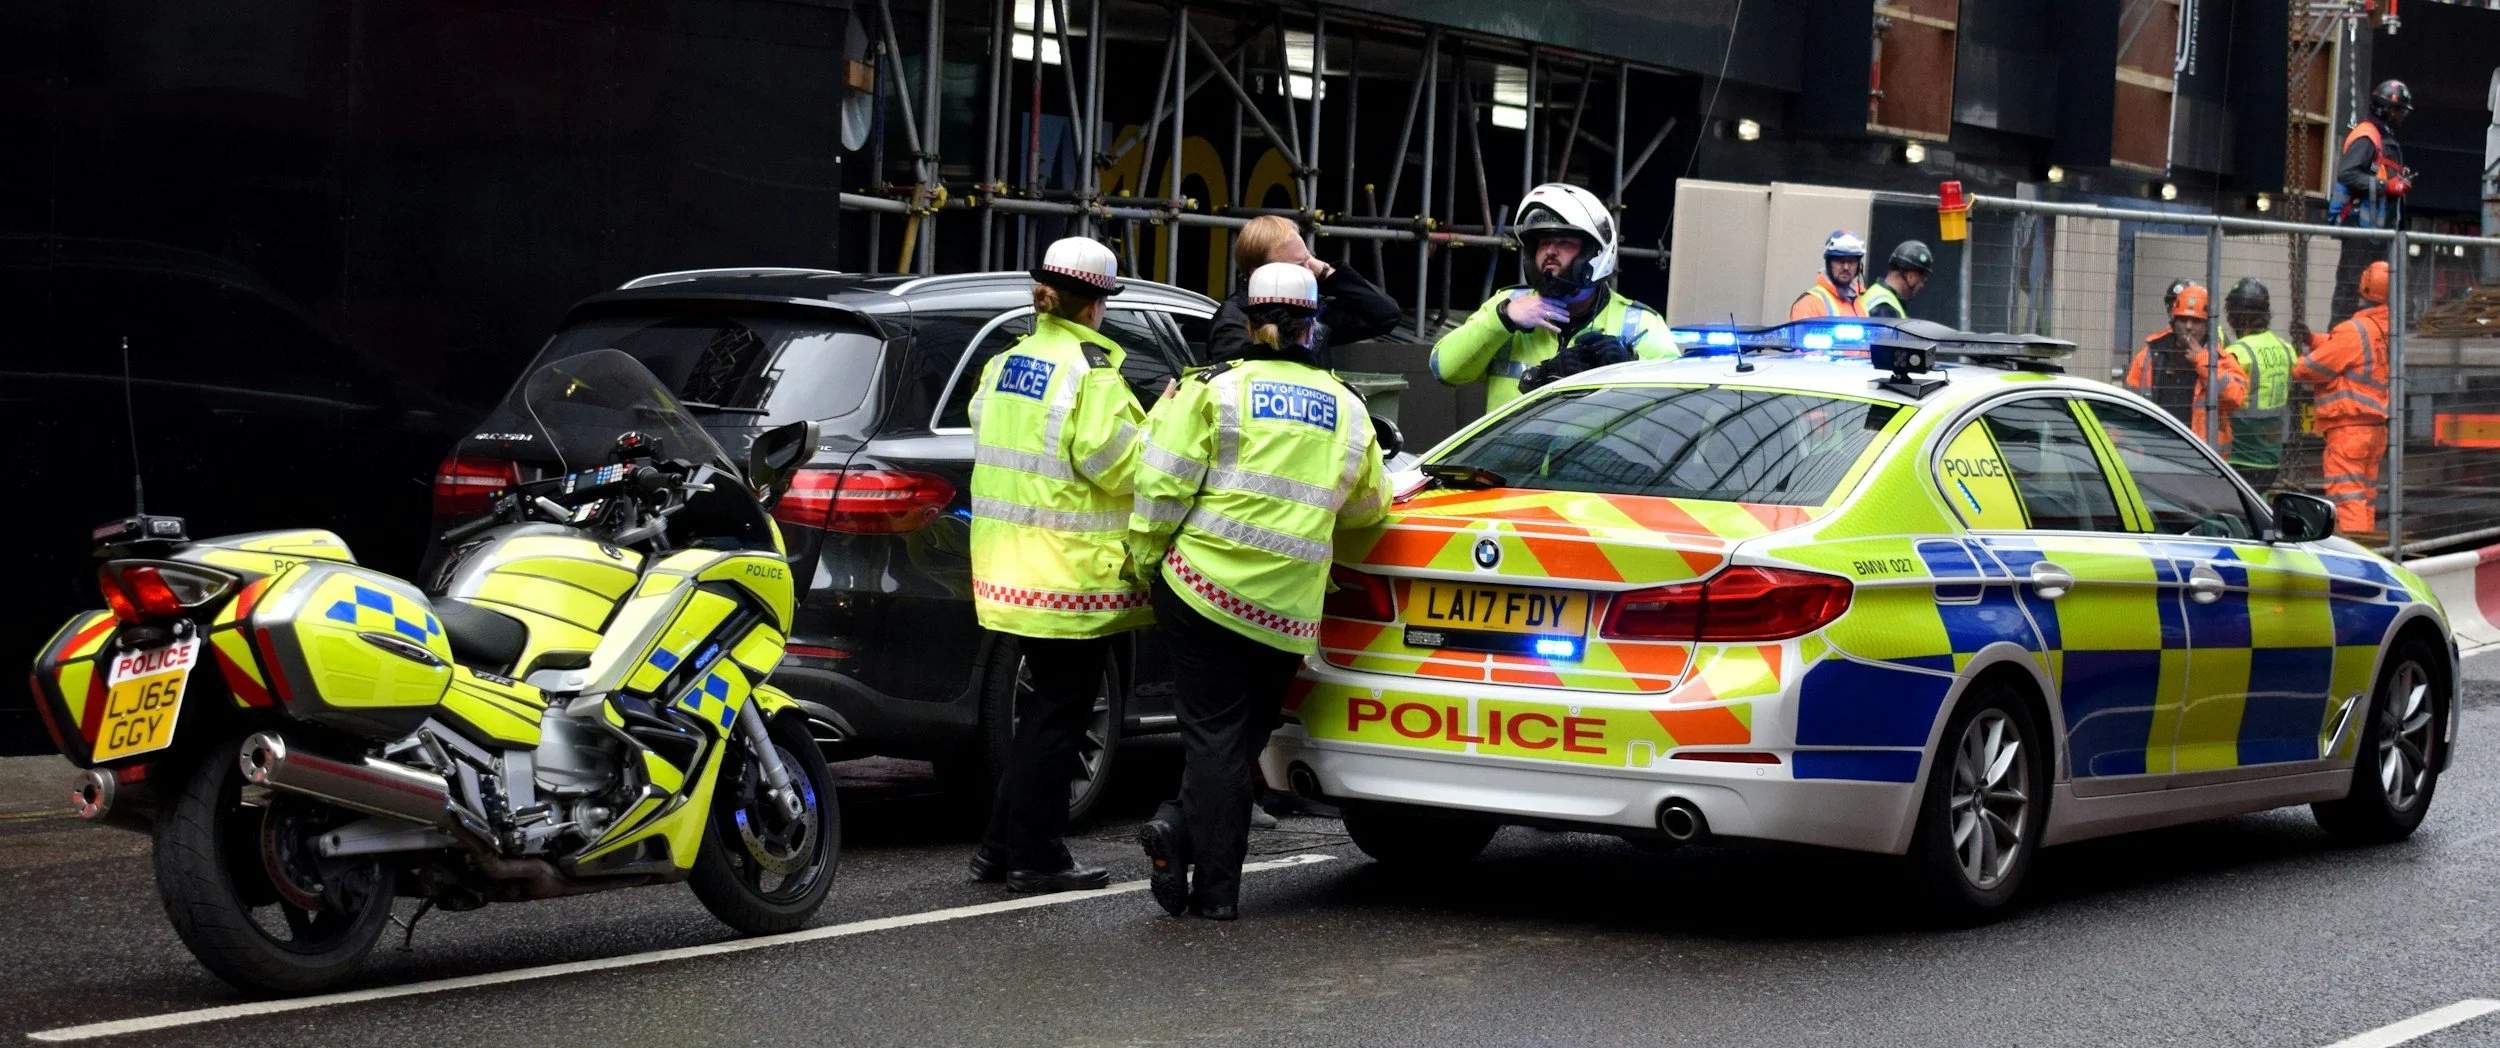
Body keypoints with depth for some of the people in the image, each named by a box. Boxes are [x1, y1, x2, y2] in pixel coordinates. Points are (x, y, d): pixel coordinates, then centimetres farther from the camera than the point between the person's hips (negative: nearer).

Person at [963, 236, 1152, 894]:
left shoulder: (1004, 364, 10)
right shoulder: (1091, 368, -14)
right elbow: (1116, 462, -21)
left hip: (1012, 563, 8)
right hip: (1071, 568, -8)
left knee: (1047, 707, 19)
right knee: (1059, 715, 0)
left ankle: (1002, 846, 21)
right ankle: (1037, 858, 4)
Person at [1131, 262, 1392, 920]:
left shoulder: (1218, 389, -2)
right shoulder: (1347, 411, 10)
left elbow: (1164, 485, -7)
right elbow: (1366, 507, 21)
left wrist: (1145, 559, 3)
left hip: (1201, 588, -2)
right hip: (1286, 612, 2)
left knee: (1214, 735, 5)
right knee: (1244, 737, 10)